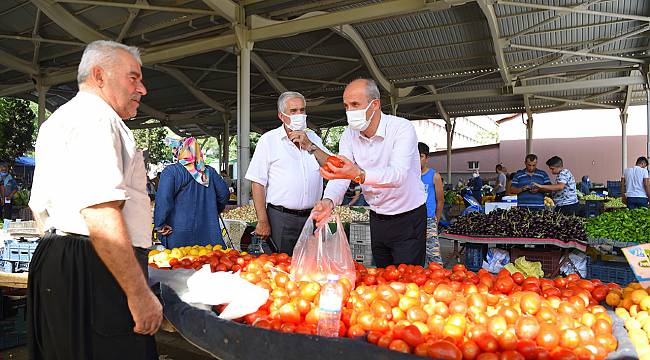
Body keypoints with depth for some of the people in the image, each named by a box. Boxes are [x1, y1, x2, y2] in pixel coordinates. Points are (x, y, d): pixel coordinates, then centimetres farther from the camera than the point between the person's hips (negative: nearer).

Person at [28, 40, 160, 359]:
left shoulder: (57, 120, 21)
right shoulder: (95, 117, -13)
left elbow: (40, 208, 26)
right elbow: (101, 216, -25)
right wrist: (140, 293, -23)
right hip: (93, 272, -11)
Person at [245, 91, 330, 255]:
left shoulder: (313, 138, 14)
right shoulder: (269, 140, 0)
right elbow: (258, 182, -5)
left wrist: (310, 146, -6)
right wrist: (263, 221, -11)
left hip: (311, 217, 4)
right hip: (281, 218, -4)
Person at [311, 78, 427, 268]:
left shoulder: (402, 128, -20)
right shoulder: (349, 135, -3)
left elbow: (398, 175, -35)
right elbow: (340, 176, -12)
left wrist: (358, 174, -52)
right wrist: (328, 201, -34)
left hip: (408, 219, -5)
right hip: (377, 219, 5)